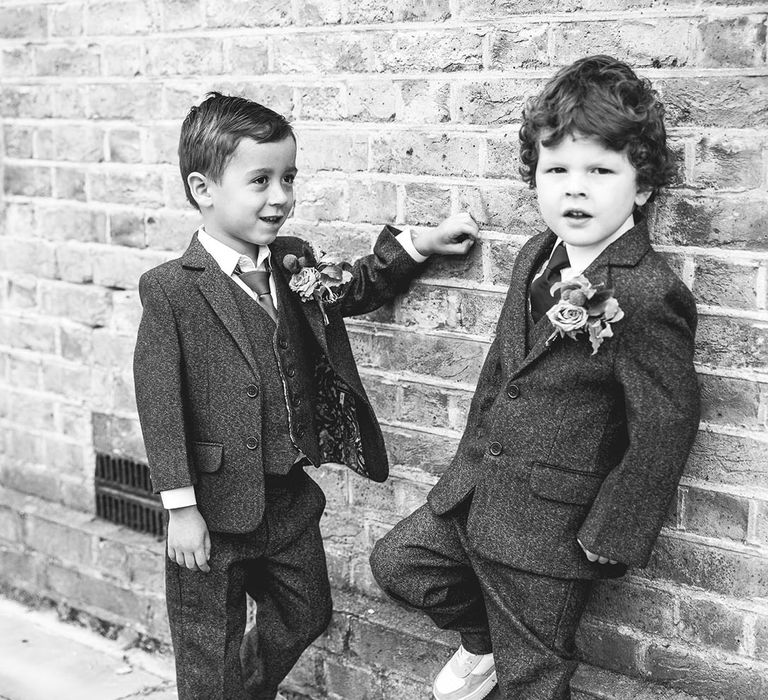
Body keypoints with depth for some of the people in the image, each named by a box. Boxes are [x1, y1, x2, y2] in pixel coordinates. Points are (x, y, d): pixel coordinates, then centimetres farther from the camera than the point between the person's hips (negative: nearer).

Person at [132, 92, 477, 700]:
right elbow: (160, 403, -17)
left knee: (305, 617, 24)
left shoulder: (294, 264, 0)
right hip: (215, 510, -6)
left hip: (290, 497, 6)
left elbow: (355, 290, 19)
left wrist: (416, 244, 5)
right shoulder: (170, 290, -17)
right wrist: (180, 507, -18)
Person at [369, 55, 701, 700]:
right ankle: (484, 641, 40)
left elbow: (665, 429, -21)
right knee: (397, 561, 19)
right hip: (474, 496, 8)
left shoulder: (648, 296, -23)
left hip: (551, 525, -7)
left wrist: (609, 538, -16)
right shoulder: (538, 257, 3)